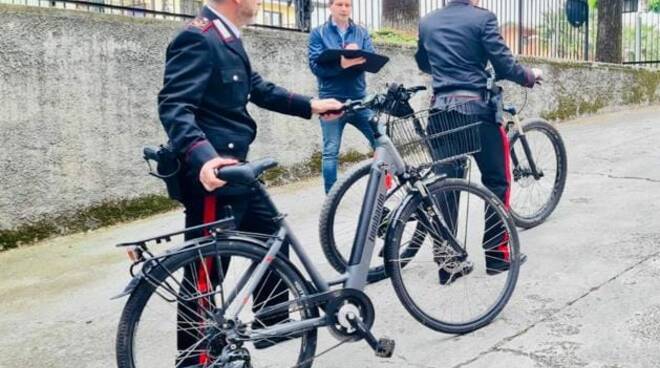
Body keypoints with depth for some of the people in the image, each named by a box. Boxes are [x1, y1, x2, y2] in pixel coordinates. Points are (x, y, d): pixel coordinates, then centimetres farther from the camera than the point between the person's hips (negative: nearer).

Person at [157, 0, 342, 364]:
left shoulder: (226, 37, 13)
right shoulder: (198, 38, -18)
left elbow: (257, 87, 20)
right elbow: (173, 106, -26)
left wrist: (310, 105, 18)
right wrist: (203, 156, -41)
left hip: (235, 168, 11)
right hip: (211, 173, -11)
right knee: (206, 272, -2)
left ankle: (274, 324, 39)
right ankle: (193, 359, 14)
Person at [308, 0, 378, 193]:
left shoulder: (361, 32, 12)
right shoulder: (318, 33, 4)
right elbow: (316, 66, -8)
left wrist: (356, 57, -23)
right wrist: (341, 64, -26)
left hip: (359, 99, 3)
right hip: (332, 101, -2)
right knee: (331, 152, -2)